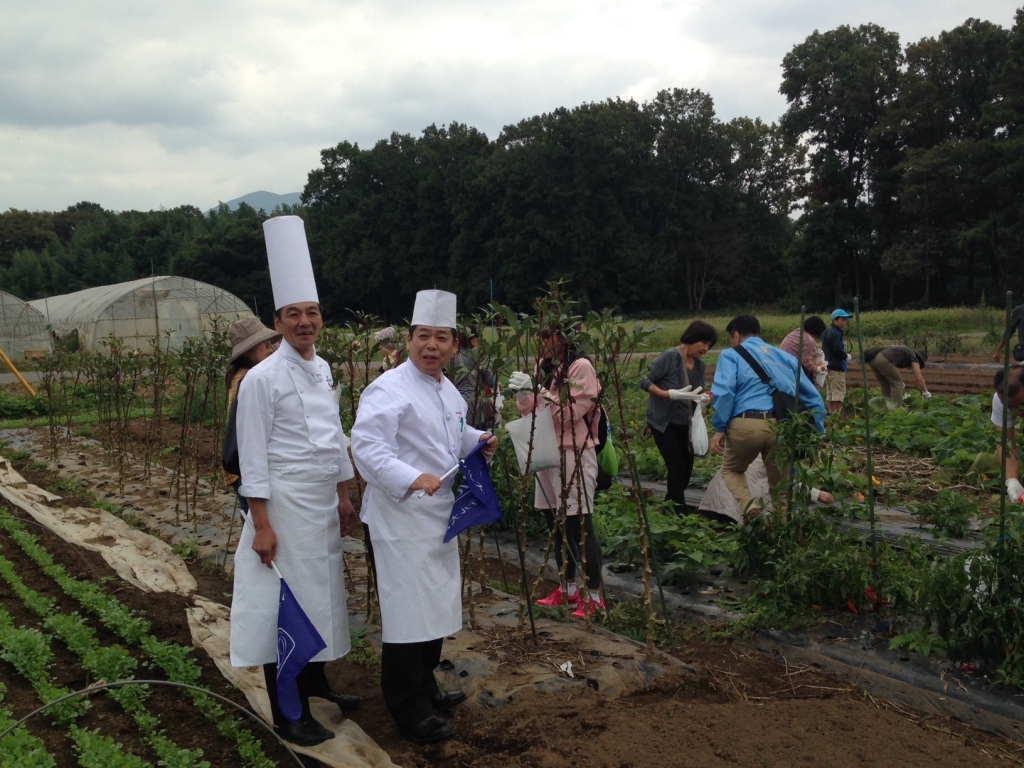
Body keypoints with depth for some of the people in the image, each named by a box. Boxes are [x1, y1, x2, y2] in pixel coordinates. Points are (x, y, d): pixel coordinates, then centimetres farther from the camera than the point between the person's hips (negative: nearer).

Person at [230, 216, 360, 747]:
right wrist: (261, 524, -16)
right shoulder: (263, 378, -13)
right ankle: (287, 714, 13)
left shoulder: (323, 371, 9)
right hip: (284, 504, -7)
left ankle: (315, 683, 35)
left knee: (320, 594, 17)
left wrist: (345, 498, 15)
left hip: (324, 503, 7)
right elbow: (252, 456, -14)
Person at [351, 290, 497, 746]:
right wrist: (412, 479, -41)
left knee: (435, 608, 20)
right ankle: (408, 712, 14)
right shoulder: (389, 389, -19)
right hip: (397, 520, -9)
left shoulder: (449, 391, 10)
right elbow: (367, 447, -29)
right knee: (406, 615, -2)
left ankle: (424, 689, 38)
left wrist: (478, 441, 5)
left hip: (436, 516, 9)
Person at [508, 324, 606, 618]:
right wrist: (523, 393, -7)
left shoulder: (581, 366, -10)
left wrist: (537, 390, -21)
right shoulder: (544, 366, 12)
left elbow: (571, 411, -18)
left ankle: (594, 595, 5)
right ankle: (568, 588, 26)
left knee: (580, 526, -4)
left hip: (575, 454, -8)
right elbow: (532, 411, 13)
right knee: (556, 525, 13)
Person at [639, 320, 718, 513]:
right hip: (663, 422, -7)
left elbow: (699, 394, 7)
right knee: (677, 469, -12)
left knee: (686, 470, 12)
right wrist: (670, 394, -27)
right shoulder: (669, 357, -17)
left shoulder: (701, 366, 4)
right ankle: (681, 511, -1)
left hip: (684, 424, 7)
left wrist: (702, 399, -17)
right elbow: (645, 382, -16)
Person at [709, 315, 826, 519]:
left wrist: (720, 428, -3)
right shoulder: (786, 357, 24)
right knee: (780, 485, 19)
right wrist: (817, 432, 25)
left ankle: (749, 503, -5)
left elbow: (724, 391, -7)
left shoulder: (731, 355, 11)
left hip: (746, 425, -3)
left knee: (731, 470, 23)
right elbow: (812, 396, 21)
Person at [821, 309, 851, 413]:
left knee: (830, 392, 14)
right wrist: (846, 356, -5)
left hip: (828, 365, 10)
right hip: (837, 367, -10)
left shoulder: (827, 331, 14)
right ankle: (837, 414, -7)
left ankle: (831, 413, 18)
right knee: (839, 392, -6)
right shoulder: (836, 333, -17)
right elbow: (837, 350, -22)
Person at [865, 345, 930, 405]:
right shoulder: (914, 358, 17)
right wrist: (926, 392, 25)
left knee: (886, 385, 23)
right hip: (884, 360, -8)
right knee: (897, 383, 9)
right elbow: (919, 378, 13)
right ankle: (896, 409, 6)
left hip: (872, 359, 8)